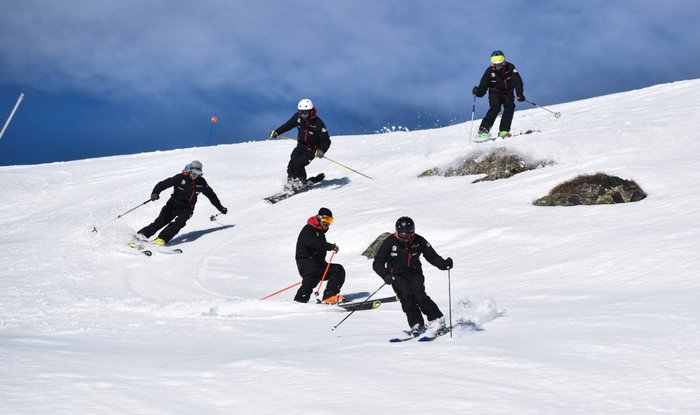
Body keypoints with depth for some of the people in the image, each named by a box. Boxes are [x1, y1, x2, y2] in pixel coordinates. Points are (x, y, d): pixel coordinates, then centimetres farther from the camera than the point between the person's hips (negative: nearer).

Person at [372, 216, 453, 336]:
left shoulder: (419, 241, -7)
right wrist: (386, 275, -31)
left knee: (419, 295, -21)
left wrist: (444, 264, -21)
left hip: (415, 274, 1)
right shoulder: (390, 242, -12)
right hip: (397, 276, -1)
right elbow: (377, 263, -12)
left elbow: (432, 256, -2)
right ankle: (417, 325, -23)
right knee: (406, 296, -23)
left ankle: (437, 320, -16)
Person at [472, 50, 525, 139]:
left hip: (507, 92, 1)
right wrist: (478, 91, -32)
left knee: (510, 106, -23)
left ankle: (503, 131, -24)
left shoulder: (510, 67, -13)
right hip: (495, 92, -1)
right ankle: (483, 129, -24)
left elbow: (518, 81, -19)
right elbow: (483, 86, -9)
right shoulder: (490, 71, -11)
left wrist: (519, 94, -32)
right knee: (495, 108, -25)